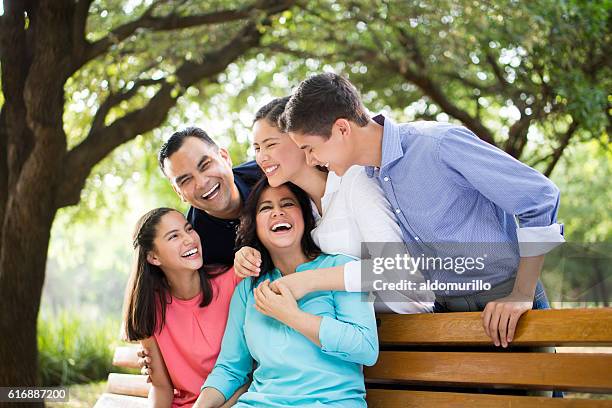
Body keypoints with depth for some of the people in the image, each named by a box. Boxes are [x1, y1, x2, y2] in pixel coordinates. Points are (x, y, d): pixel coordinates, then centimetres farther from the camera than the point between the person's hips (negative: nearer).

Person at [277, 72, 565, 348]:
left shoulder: (441, 143, -20)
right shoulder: (368, 178, 3)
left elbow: (540, 198, -18)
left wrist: (522, 295, -17)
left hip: (506, 312, -6)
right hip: (446, 311, 6)